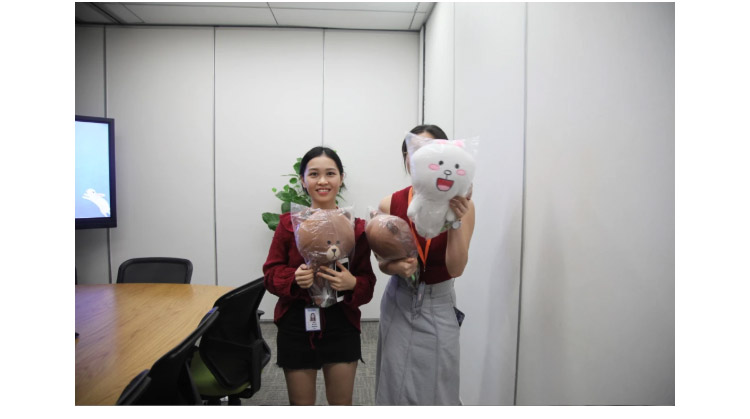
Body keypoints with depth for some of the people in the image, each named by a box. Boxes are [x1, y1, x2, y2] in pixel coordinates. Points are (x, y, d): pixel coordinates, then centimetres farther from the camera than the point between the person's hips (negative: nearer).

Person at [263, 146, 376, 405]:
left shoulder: (356, 227, -4)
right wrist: (293, 278, -22)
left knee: (342, 405, 17)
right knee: (300, 406, 17)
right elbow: (270, 274, -1)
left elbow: (367, 283, -1)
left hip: (341, 327, 0)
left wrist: (352, 283, -23)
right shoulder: (288, 224, -5)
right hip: (296, 328, 0)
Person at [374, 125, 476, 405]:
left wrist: (456, 221, -28)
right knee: (396, 390, 10)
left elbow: (456, 269, -17)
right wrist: (396, 267, -18)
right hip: (398, 305, 1)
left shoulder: (461, 205, -11)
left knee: (436, 392, 8)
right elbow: (383, 263, 4)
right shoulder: (390, 205, -7)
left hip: (438, 307, -1)